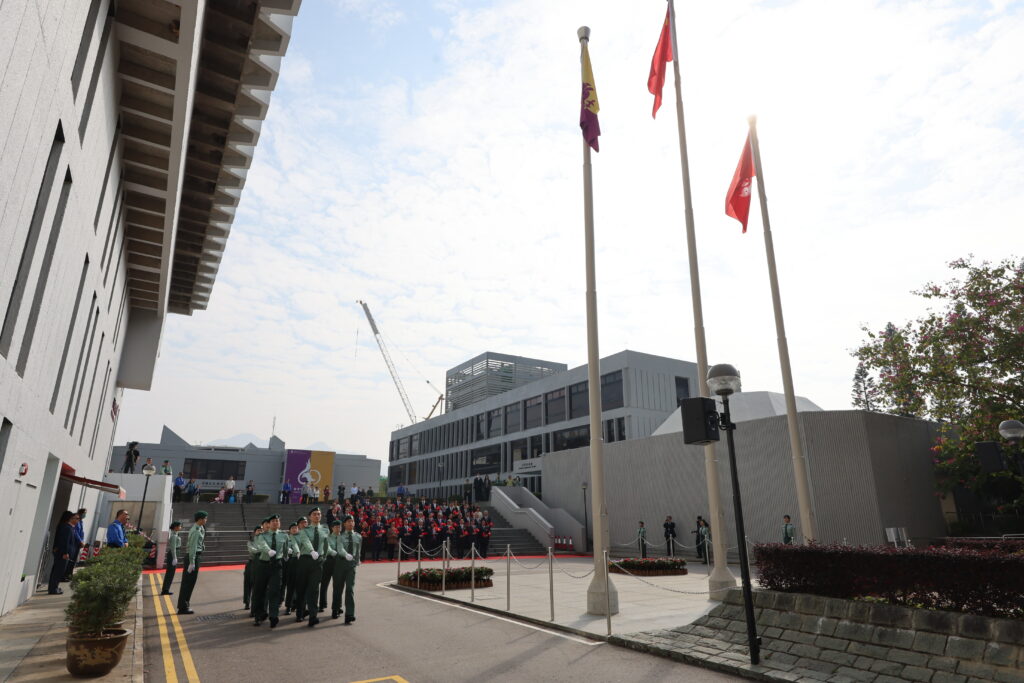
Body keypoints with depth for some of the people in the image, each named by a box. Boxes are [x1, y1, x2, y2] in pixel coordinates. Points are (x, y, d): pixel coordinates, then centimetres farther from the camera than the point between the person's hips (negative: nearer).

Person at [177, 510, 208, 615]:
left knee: (187, 582, 15)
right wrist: (192, 563, -23)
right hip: (194, 556, -10)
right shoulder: (196, 531, -18)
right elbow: (193, 547, -22)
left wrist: (203, 527, 12)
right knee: (189, 582, -3)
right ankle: (183, 607, 3)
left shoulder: (198, 528, 11)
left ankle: (183, 606, 23)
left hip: (196, 556, 10)